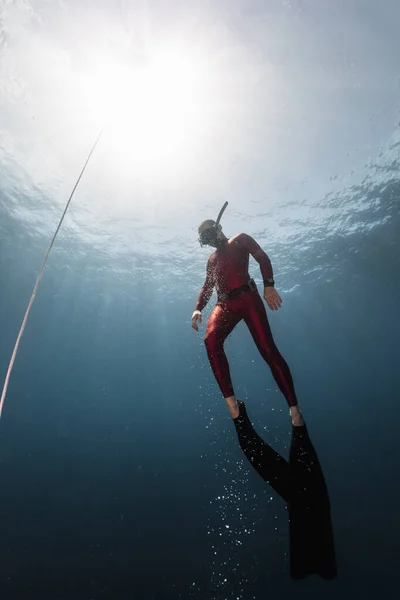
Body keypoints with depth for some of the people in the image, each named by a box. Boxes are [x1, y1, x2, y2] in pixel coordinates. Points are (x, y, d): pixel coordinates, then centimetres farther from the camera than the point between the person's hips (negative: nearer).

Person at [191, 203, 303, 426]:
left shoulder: (240, 240, 15)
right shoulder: (212, 259, 30)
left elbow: (263, 259, 3)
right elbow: (207, 287, 27)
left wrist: (269, 285, -14)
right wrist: (198, 309, 7)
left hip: (247, 298, -4)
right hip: (225, 304, 4)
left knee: (268, 350, -16)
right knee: (211, 339, -28)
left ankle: (294, 408, -10)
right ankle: (231, 403, -33)